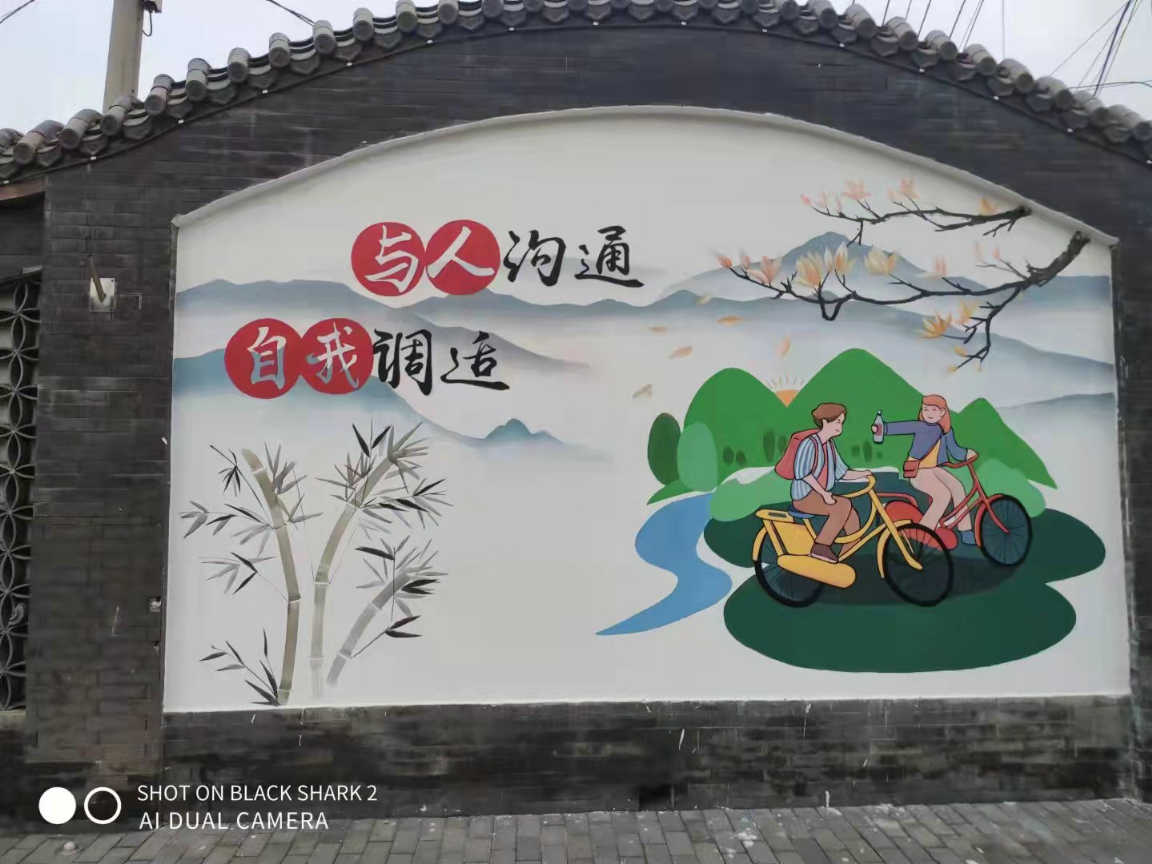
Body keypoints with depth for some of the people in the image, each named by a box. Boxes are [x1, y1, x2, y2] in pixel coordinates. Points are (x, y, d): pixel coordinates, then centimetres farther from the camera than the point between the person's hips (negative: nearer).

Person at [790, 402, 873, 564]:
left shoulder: (830, 445, 13)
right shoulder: (809, 443, -16)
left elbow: (841, 473, 14)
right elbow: (802, 472, -25)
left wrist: (862, 474, -2)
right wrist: (823, 492, -27)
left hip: (820, 495, 9)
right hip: (805, 497, -8)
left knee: (852, 519, -7)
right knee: (844, 505, -27)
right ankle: (820, 546, -20)